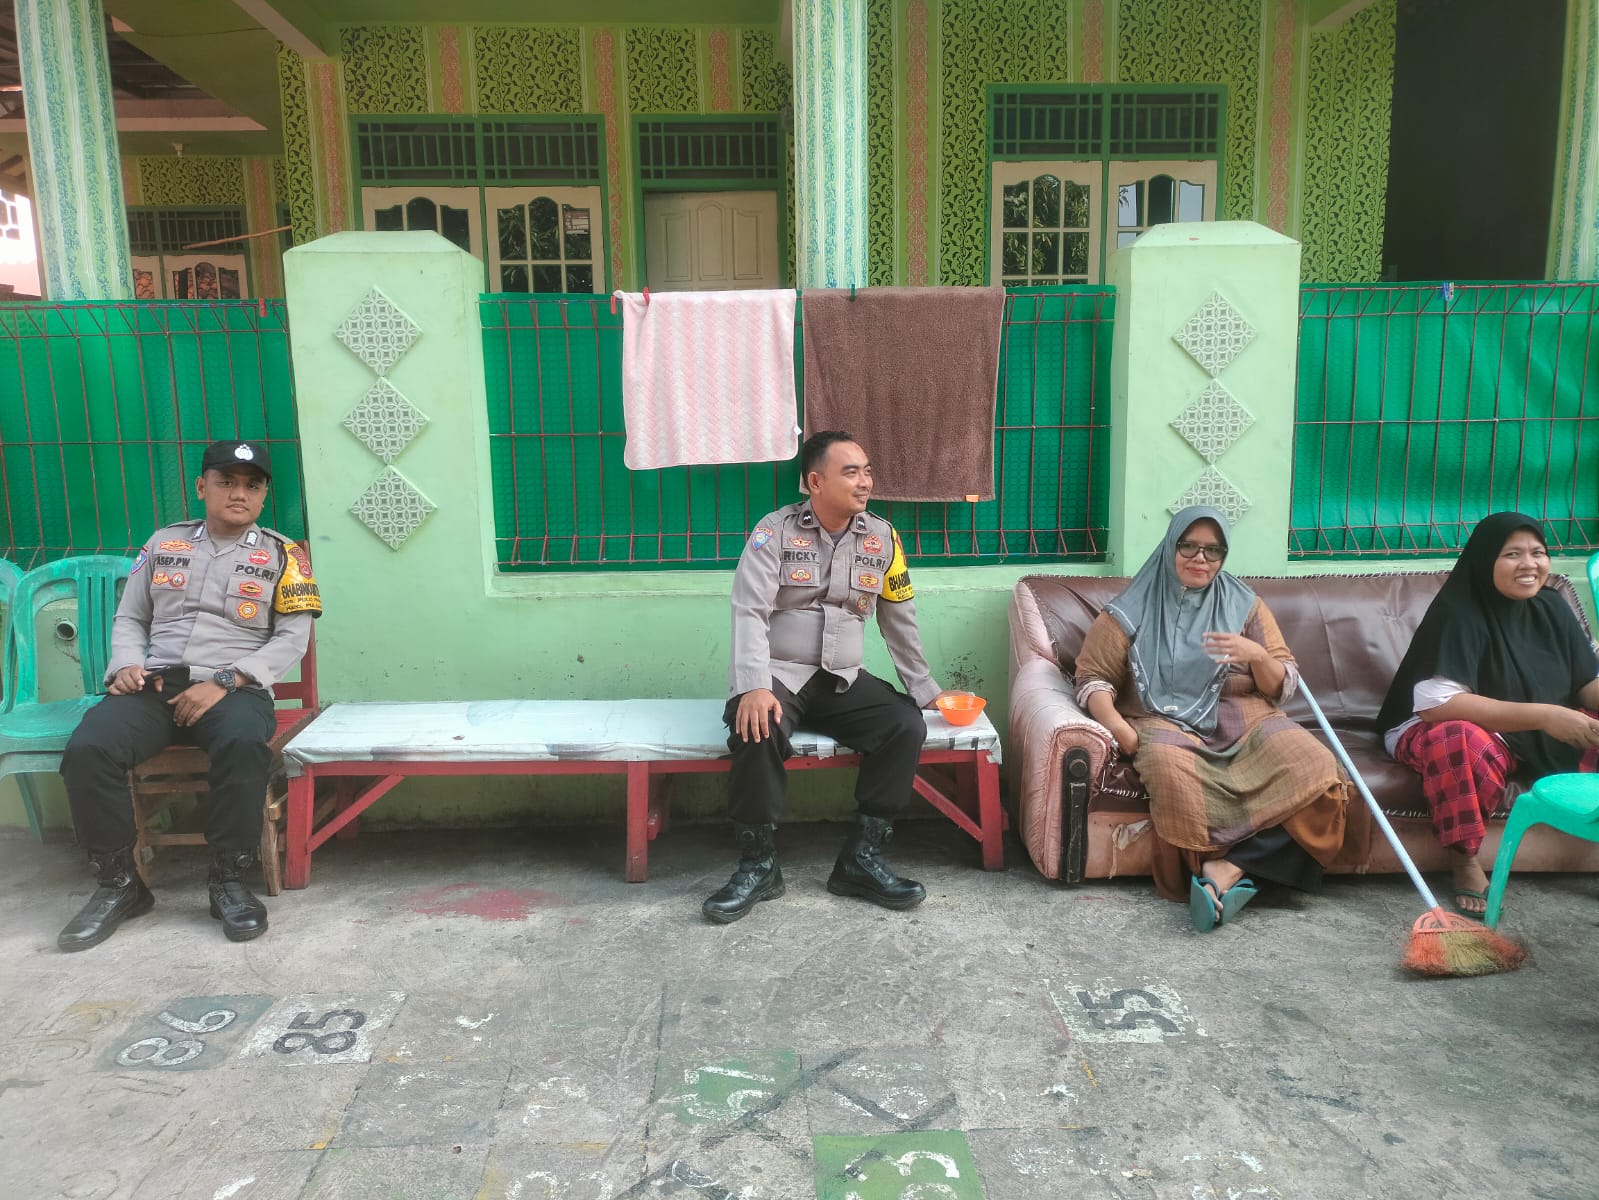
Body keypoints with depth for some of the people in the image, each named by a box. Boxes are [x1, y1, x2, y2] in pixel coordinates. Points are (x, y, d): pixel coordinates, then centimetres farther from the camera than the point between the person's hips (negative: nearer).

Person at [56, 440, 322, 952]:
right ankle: (118, 883, -8)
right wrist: (127, 665, -2)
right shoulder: (164, 543, 18)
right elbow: (129, 617, 21)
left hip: (234, 688, -3)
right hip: (154, 684, 3)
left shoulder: (281, 554, 8)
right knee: (87, 749, -26)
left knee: (245, 745, -38)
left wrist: (224, 682, -12)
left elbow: (293, 637, 0)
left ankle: (228, 879, -19)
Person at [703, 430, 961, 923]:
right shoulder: (775, 532, -7)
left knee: (906, 727, -21)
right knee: (756, 731, -34)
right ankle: (758, 865, -16)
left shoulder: (882, 537, 5)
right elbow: (750, 612, -16)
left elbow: (899, 620, 12)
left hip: (843, 680, 4)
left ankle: (862, 859, -10)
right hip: (778, 676, -4)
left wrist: (925, 689, 14)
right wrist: (754, 687, -30)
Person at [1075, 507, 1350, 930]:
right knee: (1168, 765, -40)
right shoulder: (1133, 610, 8)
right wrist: (1116, 724, -18)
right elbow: (1093, 677, 2)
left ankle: (1229, 865, -29)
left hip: (1243, 718, 3)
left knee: (1314, 769, -28)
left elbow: (1282, 687, 10)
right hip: (1165, 721, -2)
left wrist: (1257, 655, -13)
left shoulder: (1245, 605, 13)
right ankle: (1224, 873, -28)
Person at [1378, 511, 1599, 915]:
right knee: (1461, 742, -39)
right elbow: (1436, 702, -29)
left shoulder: (1550, 608, 2)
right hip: (1442, 729, -7)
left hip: (1540, 741, 7)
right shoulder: (1458, 612, -19)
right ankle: (1464, 861, -20)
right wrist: (1542, 715, -34)